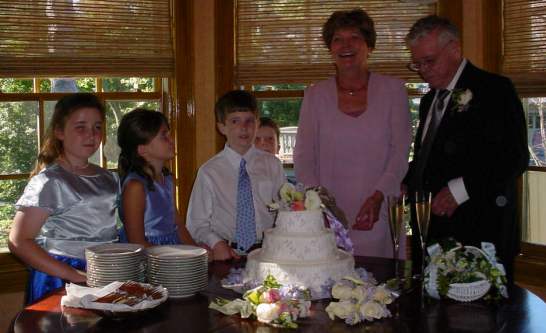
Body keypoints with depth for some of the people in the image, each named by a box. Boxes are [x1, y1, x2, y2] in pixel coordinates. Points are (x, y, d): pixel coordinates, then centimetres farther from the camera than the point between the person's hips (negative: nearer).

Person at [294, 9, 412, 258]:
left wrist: (378, 196, -14)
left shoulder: (393, 90, 5)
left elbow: (400, 152, 0)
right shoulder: (315, 95, 8)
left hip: (378, 216, 0)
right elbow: (303, 156, 4)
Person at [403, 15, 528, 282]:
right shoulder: (429, 101, 20)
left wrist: (460, 189, -19)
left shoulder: (495, 89, -5)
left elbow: (514, 157, -13)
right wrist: (405, 185, 6)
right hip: (432, 233, 7)